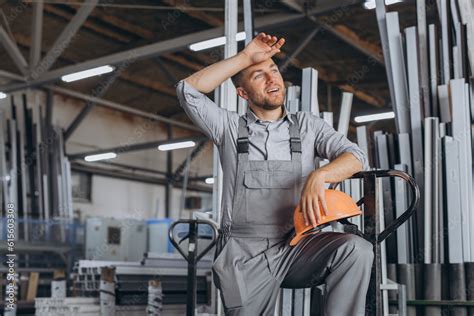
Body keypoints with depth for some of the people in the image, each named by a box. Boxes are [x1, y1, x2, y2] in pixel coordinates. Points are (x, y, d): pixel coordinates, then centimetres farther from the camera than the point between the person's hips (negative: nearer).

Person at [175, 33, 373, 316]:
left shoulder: (307, 125, 12)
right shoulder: (230, 128, 10)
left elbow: (355, 156, 1)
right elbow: (188, 90, -3)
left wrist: (318, 176, -21)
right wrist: (245, 57, -4)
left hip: (295, 247, 1)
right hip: (244, 253, 0)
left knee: (357, 250, -25)